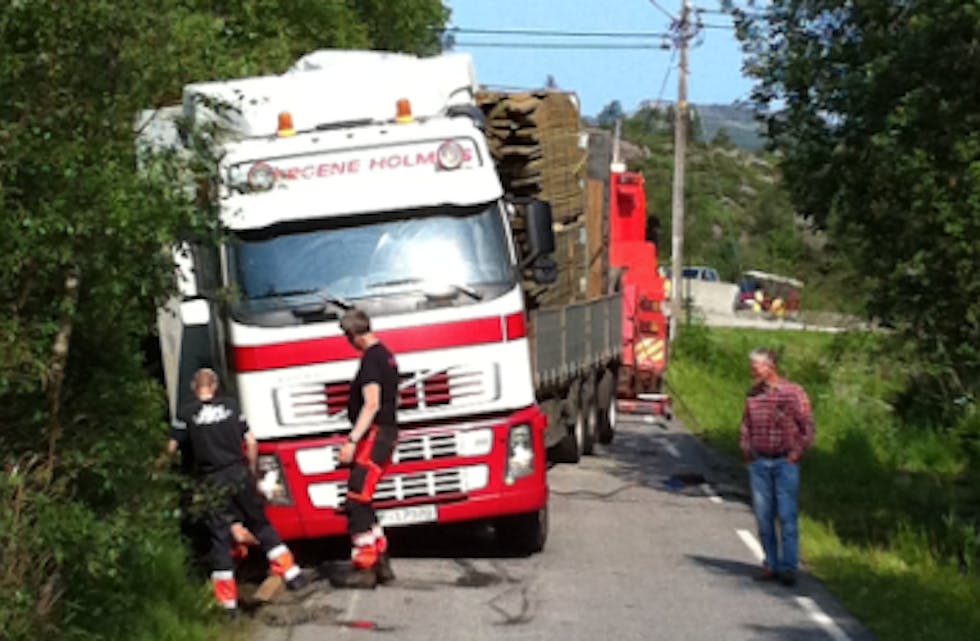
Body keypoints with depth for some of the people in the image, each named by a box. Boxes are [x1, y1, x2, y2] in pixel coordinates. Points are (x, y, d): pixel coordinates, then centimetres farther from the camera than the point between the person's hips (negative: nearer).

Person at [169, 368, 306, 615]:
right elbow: (251, 442, 7)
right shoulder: (230, 405, 5)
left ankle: (228, 601, 2)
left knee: (220, 537, 2)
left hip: (213, 482, -2)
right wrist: (252, 472, 19)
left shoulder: (186, 413, -2)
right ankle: (291, 573, 17)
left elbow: (172, 448, -3)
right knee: (261, 524, 17)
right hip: (239, 474, 2)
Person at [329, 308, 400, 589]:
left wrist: (352, 440, -25)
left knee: (357, 503, -9)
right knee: (362, 503, 14)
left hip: (374, 434, -10)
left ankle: (363, 568, -8)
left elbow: (372, 404, -23)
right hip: (387, 432, 10)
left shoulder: (371, 359, -15)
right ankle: (381, 562, 16)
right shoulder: (386, 355, 16)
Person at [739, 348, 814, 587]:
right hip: (758, 463, 5)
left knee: (787, 517, -5)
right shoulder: (753, 395, 8)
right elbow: (745, 426, 20)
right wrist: (746, 450, 10)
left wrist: (795, 454, -7)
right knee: (763, 517, 5)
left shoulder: (793, 393, -6)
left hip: (785, 463, -5)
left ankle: (788, 568, -1)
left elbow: (807, 428, -3)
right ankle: (771, 565, 13)